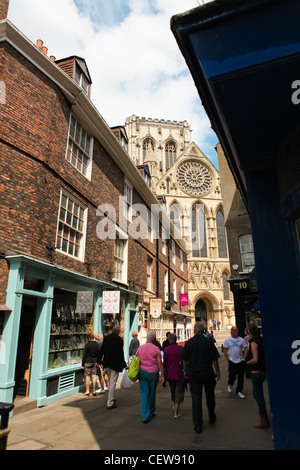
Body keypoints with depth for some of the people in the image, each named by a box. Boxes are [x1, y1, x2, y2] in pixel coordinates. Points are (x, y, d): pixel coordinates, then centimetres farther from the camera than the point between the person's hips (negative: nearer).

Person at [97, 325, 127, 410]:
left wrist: (99, 361, 13)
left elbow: (101, 350, 5)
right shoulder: (119, 339, -13)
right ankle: (110, 403, 3)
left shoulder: (106, 337, 2)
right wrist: (124, 365, -7)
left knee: (110, 381, 20)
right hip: (115, 363, -6)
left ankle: (111, 399, 31)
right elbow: (120, 353, -14)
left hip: (107, 362, 6)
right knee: (113, 382, 0)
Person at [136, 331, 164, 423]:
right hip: (153, 373, -2)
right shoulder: (156, 349, -8)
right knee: (152, 394, 14)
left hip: (142, 372, 2)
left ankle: (145, 416, -1)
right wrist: (162, 375, -6)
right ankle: (151, 413, 30)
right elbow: (159, 363, -10)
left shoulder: (140, 347, 3)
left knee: (144, 393, 4)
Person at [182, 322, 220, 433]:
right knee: (210, 396, 20)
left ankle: (197, 425, 7)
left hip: (193, 374, -1)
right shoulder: (208, 341, -8)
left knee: (196, 398, 5)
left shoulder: (189, 342, -7)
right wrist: (217, 371, 5)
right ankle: (212, 417, 37)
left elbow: (184, 359, -2)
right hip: (208, 374, 1)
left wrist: (185, 370, 11)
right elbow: (214, 359, -5)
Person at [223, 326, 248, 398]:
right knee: (232, 376, 2)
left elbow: (246, 349, 6)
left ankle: (239, 391, 21)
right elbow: (225, 351, 1)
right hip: (232, 361, -2)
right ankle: (230, 384, 35)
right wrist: (228, 359, -5)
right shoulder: (227, 340, -2)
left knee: (241, 378, 5)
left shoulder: (241, 339, 3)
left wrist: (244, 358, -2)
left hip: (240, 361, 2)